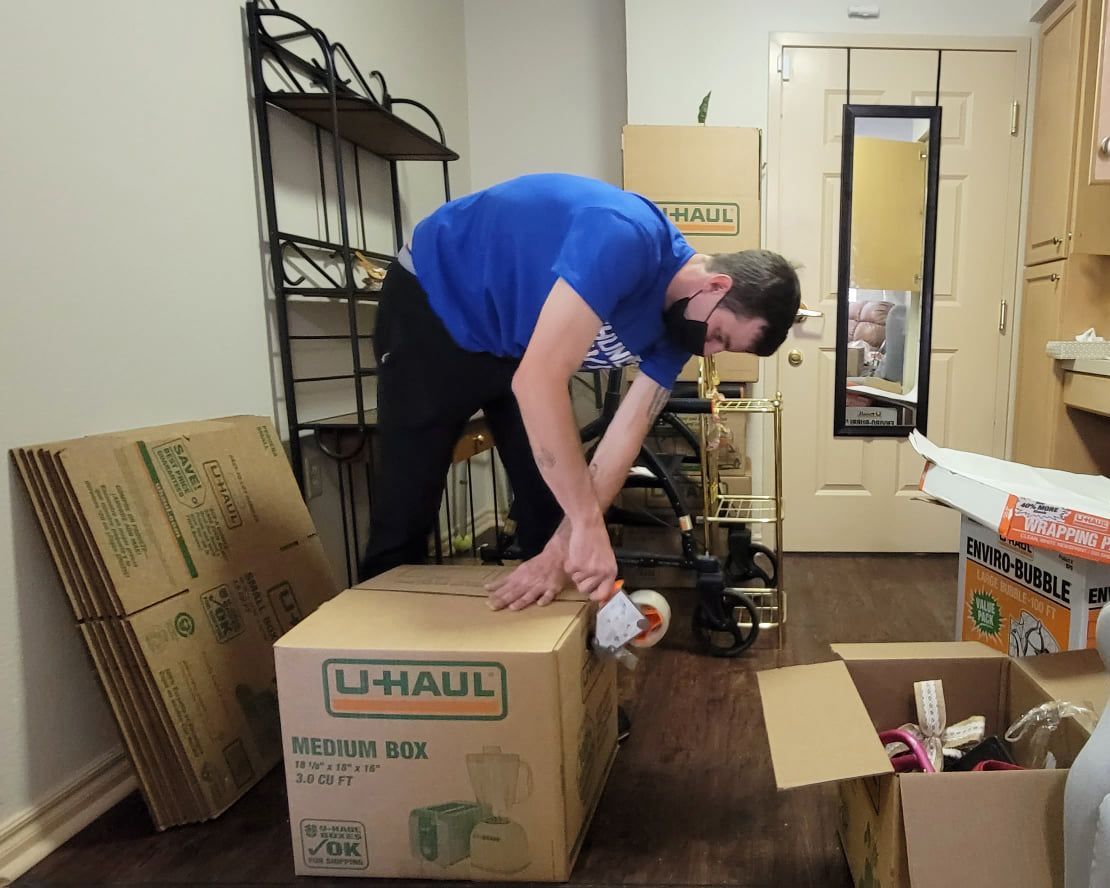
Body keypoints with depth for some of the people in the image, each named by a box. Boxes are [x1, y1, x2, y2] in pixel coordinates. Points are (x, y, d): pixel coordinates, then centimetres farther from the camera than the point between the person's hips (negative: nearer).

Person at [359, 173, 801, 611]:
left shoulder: (681, 323, -11)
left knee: (549, 505, 5)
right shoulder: (626, 240, -36)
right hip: (432, 307, -6)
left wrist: (562, 549, -23)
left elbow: (624, 438, -14)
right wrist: (587, 525, -40)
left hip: (517, 341, 7)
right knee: (405, 513, -4)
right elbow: (538, 380, -42)